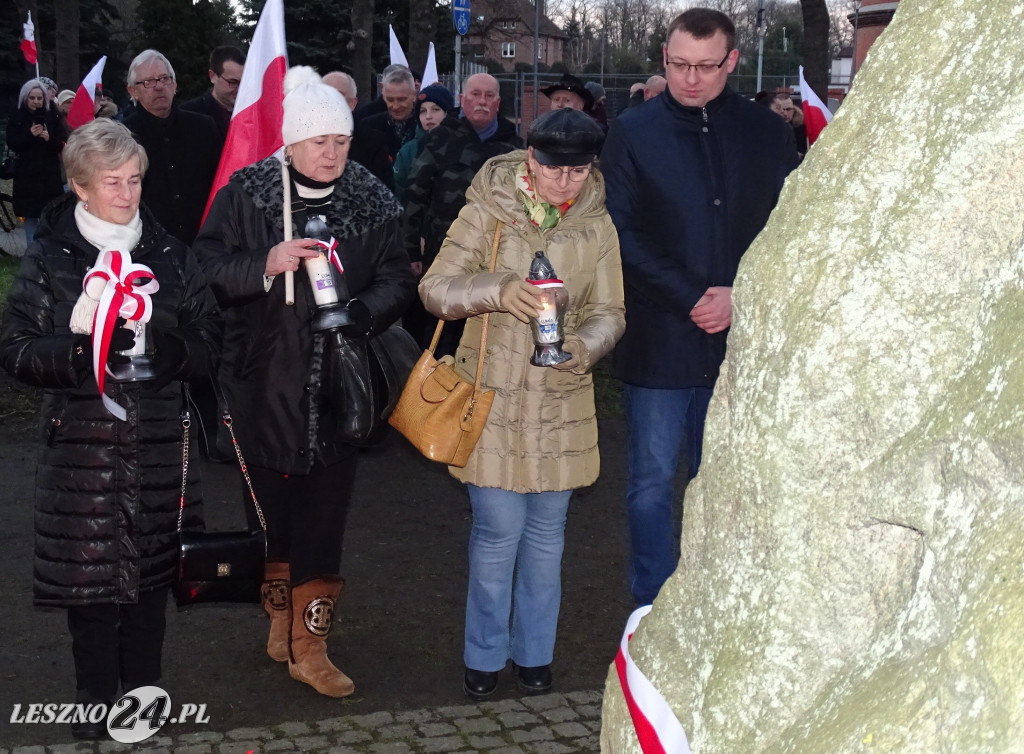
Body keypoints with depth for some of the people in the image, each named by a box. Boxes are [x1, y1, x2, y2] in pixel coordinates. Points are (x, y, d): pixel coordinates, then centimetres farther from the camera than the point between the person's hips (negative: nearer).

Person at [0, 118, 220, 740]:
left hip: (159, 443, 2)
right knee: (90, 573, 1)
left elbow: (209, 339, 7)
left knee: (153, 571, 8)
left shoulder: (170, 255, 8)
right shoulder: (50, 261, 1)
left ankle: (143, 690, 24)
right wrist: (78, 346, -19)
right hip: (83, 443, -2)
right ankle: (97, 703, 16)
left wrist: (163, 345, -13)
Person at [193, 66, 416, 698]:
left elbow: (398, 279, 2)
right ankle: (281, 619, 30)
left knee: (324, 512, 1)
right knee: (273, 507, 9)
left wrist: (361, 311, -18)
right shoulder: (246, 194, -3)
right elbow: (208, 265, -3)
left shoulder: (374, 203, 1)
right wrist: (266, 263, -20)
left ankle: (309, 645, 11)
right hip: (265, 386, 0)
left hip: (338, 389, 1)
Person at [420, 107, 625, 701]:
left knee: (546, 531, 12)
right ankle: (485, 656, 19)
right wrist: (497, 290, -29)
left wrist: (586, 344, -18)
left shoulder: (598, 228, 3)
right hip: (495, 399, -3)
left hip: (561, 402, 3)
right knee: (498, 530, -1)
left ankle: (534, 653, 29)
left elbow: (609, 311, 5)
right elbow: (436, 288, -10)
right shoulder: (488, 213, -6)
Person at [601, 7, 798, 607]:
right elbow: (623, 235, -4)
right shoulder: (634, 133, 0)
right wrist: (692, 298, -12)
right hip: (659, 337, -2)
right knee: (654, 479, 4)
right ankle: (653, 608, 16)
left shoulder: (767, 132, 6)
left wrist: (738, 297, -9)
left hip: (739, 334, 2)